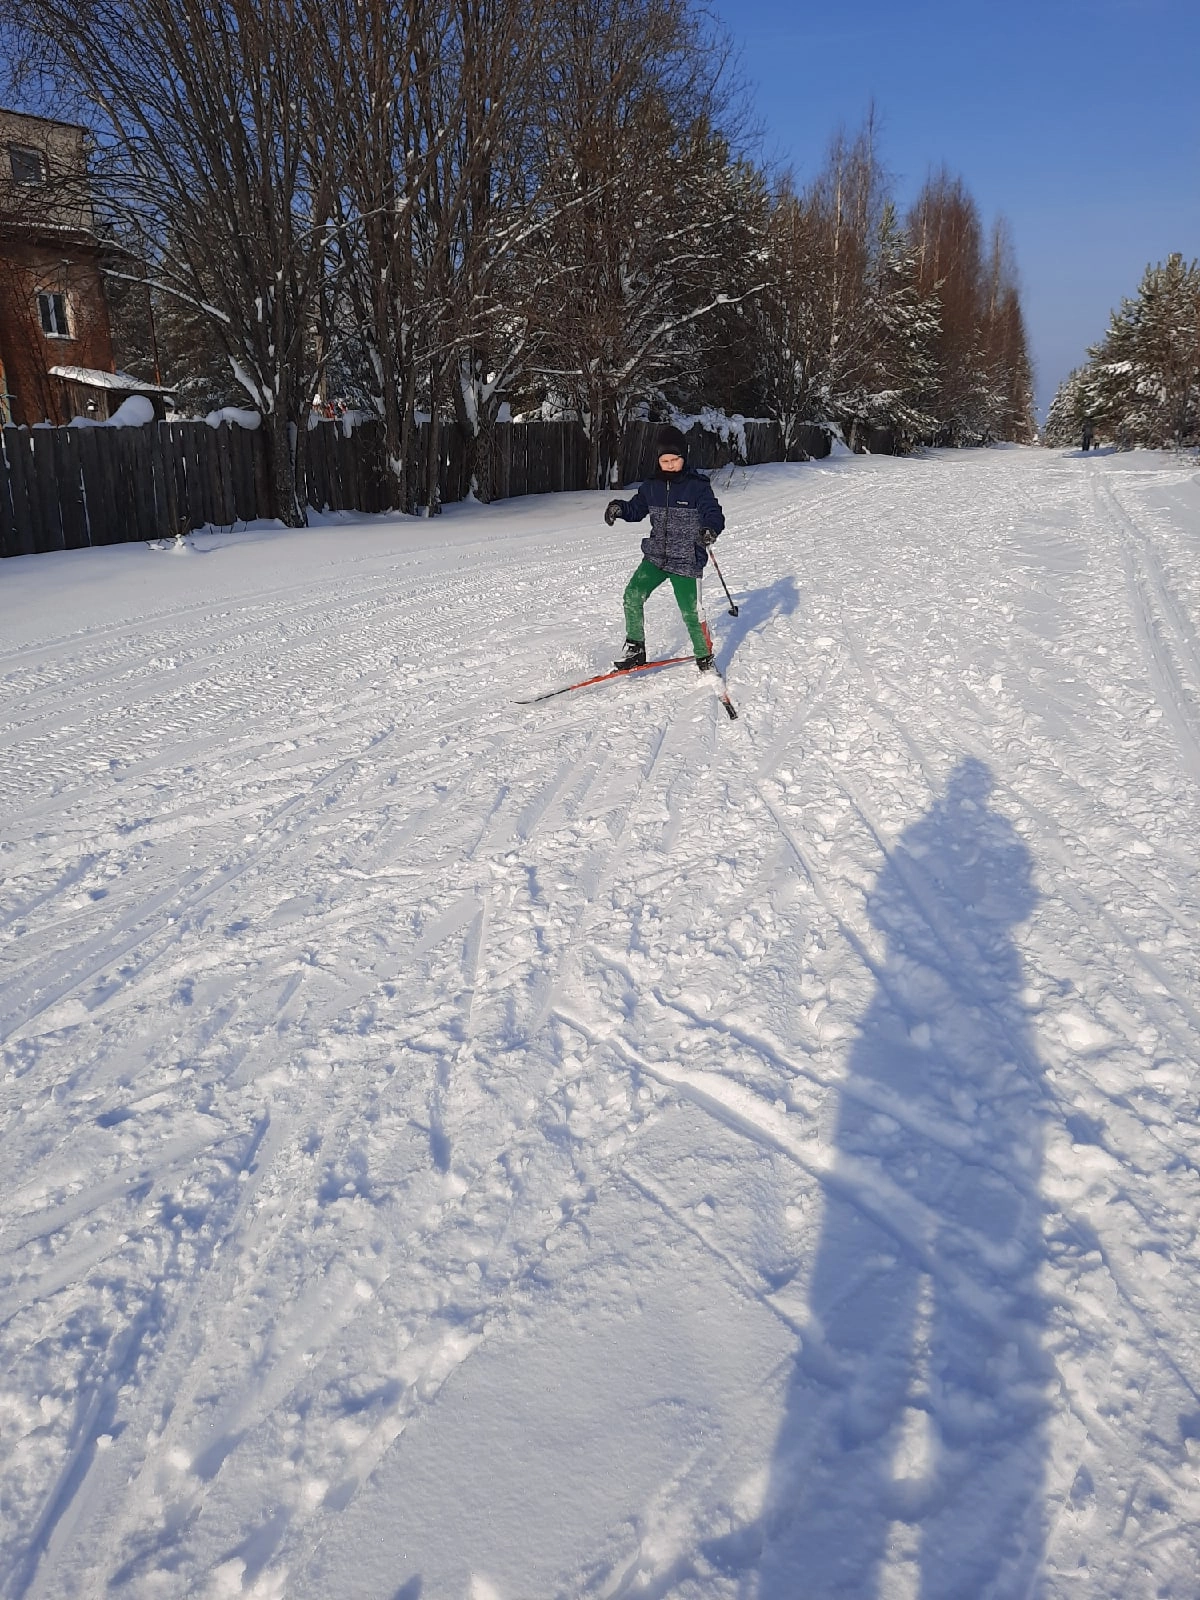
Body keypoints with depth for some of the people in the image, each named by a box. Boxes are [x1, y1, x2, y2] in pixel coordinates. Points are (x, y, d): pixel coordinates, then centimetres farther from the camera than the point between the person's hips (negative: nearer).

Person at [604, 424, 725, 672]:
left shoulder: (698, 486, -8)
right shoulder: (652, 486, 6)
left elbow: (714, 513, -13)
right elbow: (637, 508, 19)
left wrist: (710, 529, -36)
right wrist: (619, 508, -3)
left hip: (686, 561, -4)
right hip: (655, 557, 4)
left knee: (690, 612, -2)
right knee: (633, 595, -11)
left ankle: (704, 657, 19)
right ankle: (635, 649, 4)